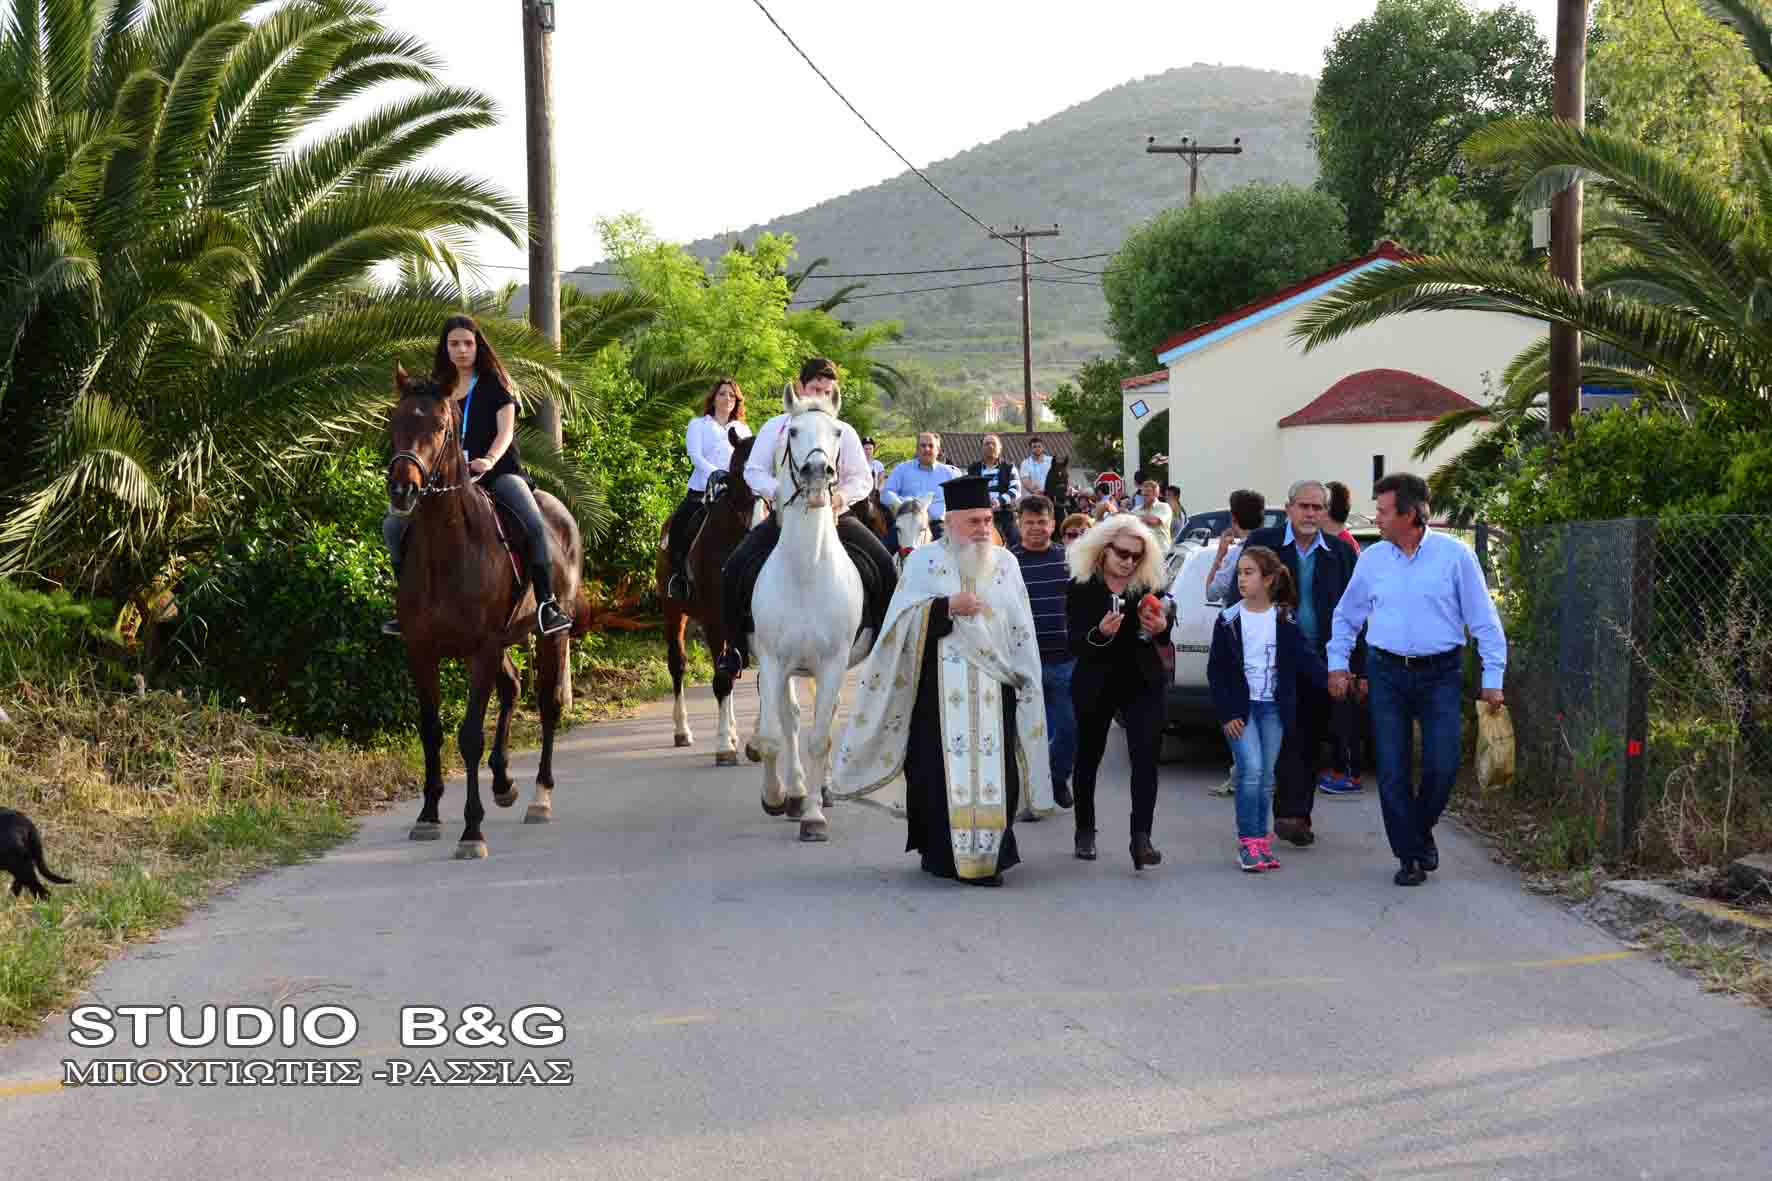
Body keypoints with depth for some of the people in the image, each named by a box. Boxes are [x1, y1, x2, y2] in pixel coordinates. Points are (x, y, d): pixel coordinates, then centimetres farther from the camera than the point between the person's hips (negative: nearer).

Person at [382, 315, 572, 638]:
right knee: (393, 525, -8)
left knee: (536, 525, -31)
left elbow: (506, 430, -8)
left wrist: (490, 460, -27)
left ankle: (546, 606, -27)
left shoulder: (495, 382, 3)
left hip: (499, 471, -4)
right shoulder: (438, 387, 14)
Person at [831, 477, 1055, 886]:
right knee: (941, 765, -4)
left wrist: (1022, 680, 7)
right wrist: (949, 607, -15)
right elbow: (904, 621, -3)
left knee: (993, 767, -3)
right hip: (939, 684, -2)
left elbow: (1021, 634, 14)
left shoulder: (1005, 564, 12)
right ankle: (939, 850, 4)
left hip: (992, 686, 2)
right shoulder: (924, 561, 4)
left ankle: (989, 853, 2)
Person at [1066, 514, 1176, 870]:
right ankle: (1085, 831, 31)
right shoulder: (1080, 588, -10)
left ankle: (1141, 837, -14)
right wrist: (1099, 633, -36)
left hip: (1142, 683, 1)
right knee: (1089, 756, 13)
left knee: (1146, 756, -12)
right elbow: (1075, 644, -15)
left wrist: (1161, 624, -22)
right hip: (1096, 683, -1)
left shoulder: (1148, 585, -3)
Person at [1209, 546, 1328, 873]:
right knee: (1251, 769, -14)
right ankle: (1248, 842, -7)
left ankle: (1261, 841, 15)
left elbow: (1306, 658, -3)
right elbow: (1216, 670, 0)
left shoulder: (1284, 620, 2)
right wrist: (1226, 713, -7)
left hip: (1273, 707, 2)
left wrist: (1330, 680, -19)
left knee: (1266, 777, 5)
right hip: (1241, 707, -2)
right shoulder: (1229, 620, -1)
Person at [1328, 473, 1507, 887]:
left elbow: (1484, 620, 0)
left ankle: (1422, 831, 23)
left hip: (1441, 674, -2)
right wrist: (1338, 663, 9)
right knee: (1393, 771, -1)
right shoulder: (1372, 559, 7)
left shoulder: (1455, 555, -2)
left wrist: (1493, 678, -3)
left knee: (1442, 766, -6)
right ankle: (1409, 856, 10)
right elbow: (1346, 616, 19)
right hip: (1387, 674, 2)